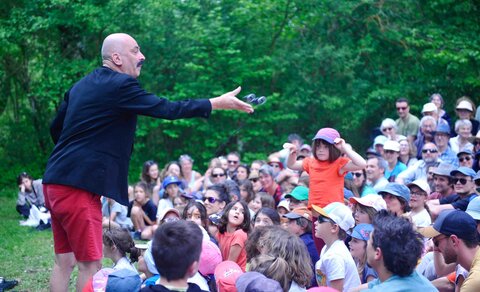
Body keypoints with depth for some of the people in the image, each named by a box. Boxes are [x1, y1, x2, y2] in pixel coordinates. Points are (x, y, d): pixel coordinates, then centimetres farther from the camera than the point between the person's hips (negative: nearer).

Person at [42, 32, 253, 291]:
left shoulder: (83, 85, 16)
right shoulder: (120, 85, -11)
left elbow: (56, 128, 22)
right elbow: (166, 109, -12)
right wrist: (219, 103, -6)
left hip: (56, 180, 9)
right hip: (79, 185, -9)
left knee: (65, 261, 12)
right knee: (90, 262, -4)